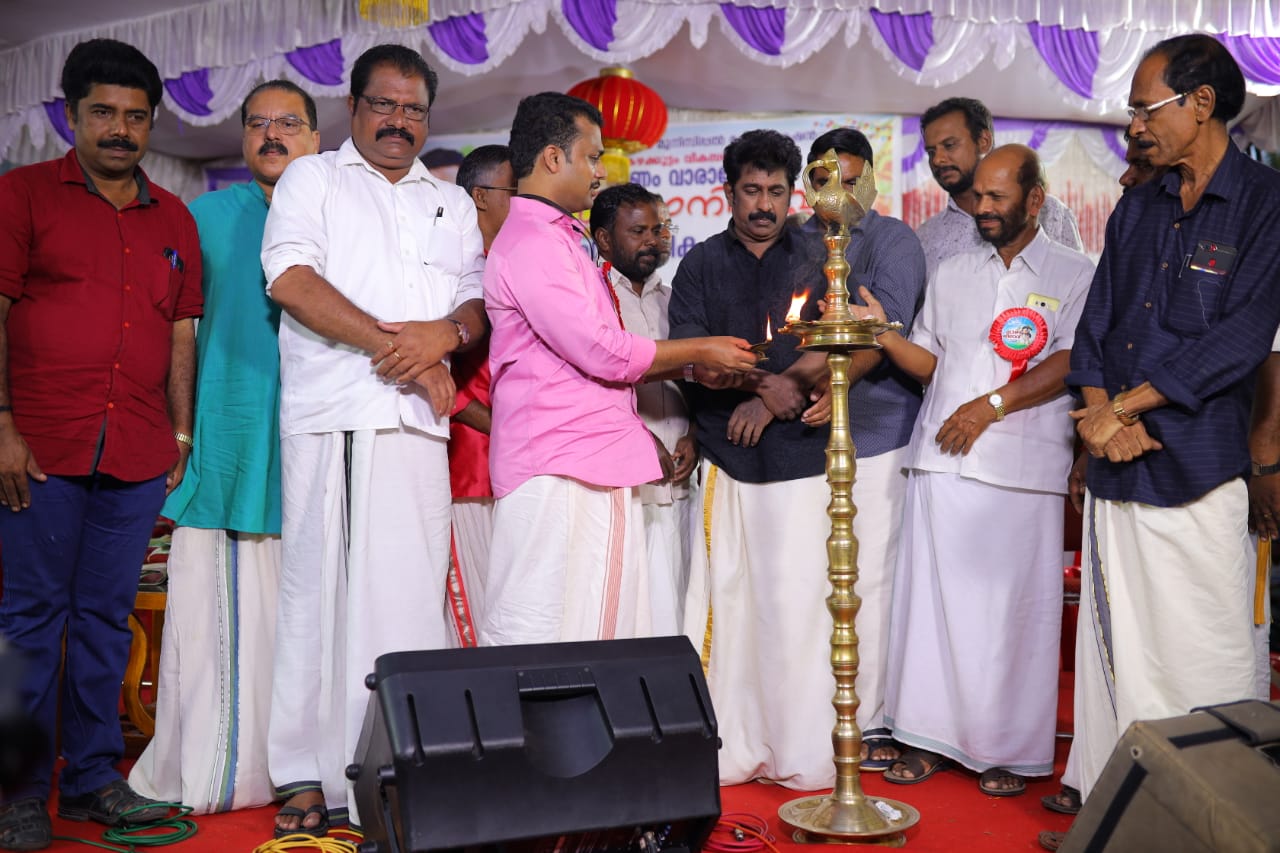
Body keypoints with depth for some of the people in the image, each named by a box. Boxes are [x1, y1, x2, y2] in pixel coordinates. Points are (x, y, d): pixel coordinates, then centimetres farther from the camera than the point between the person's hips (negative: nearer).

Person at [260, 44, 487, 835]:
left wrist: (446, 333, -8)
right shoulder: (313, 178, 13)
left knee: (412, 587, -3)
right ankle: (309, 775, 4)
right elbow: (291, 278, -3)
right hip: (328, 413, -2)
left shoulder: (452, 203, 24)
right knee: (319, 582, -3)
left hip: (416, 418, 3)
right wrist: (395, 344, -8)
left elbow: (481, 300, 16)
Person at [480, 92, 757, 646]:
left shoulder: (563, 240, 21)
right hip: (558, 475, -10)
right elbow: (604, 353, -17)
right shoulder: (529, 243, -12)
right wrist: (699, 351, -3)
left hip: (599, 470, 10)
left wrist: (688, 367, 13)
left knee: (606, 632, 10)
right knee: (541, 640, -6)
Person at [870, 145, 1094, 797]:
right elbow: (930, 363, 15)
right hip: (942, 457, 4)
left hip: (1024, 467, -3)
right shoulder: (950, 274, 18)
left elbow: (1070, 364, -6)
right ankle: (931, 736, 12)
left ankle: (1007, 749, 11)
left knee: (1014, 604, 0)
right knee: (934, 595, 3)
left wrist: (991, 405, -14)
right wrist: (884, 334, -3)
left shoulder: (1073, 274, 5)